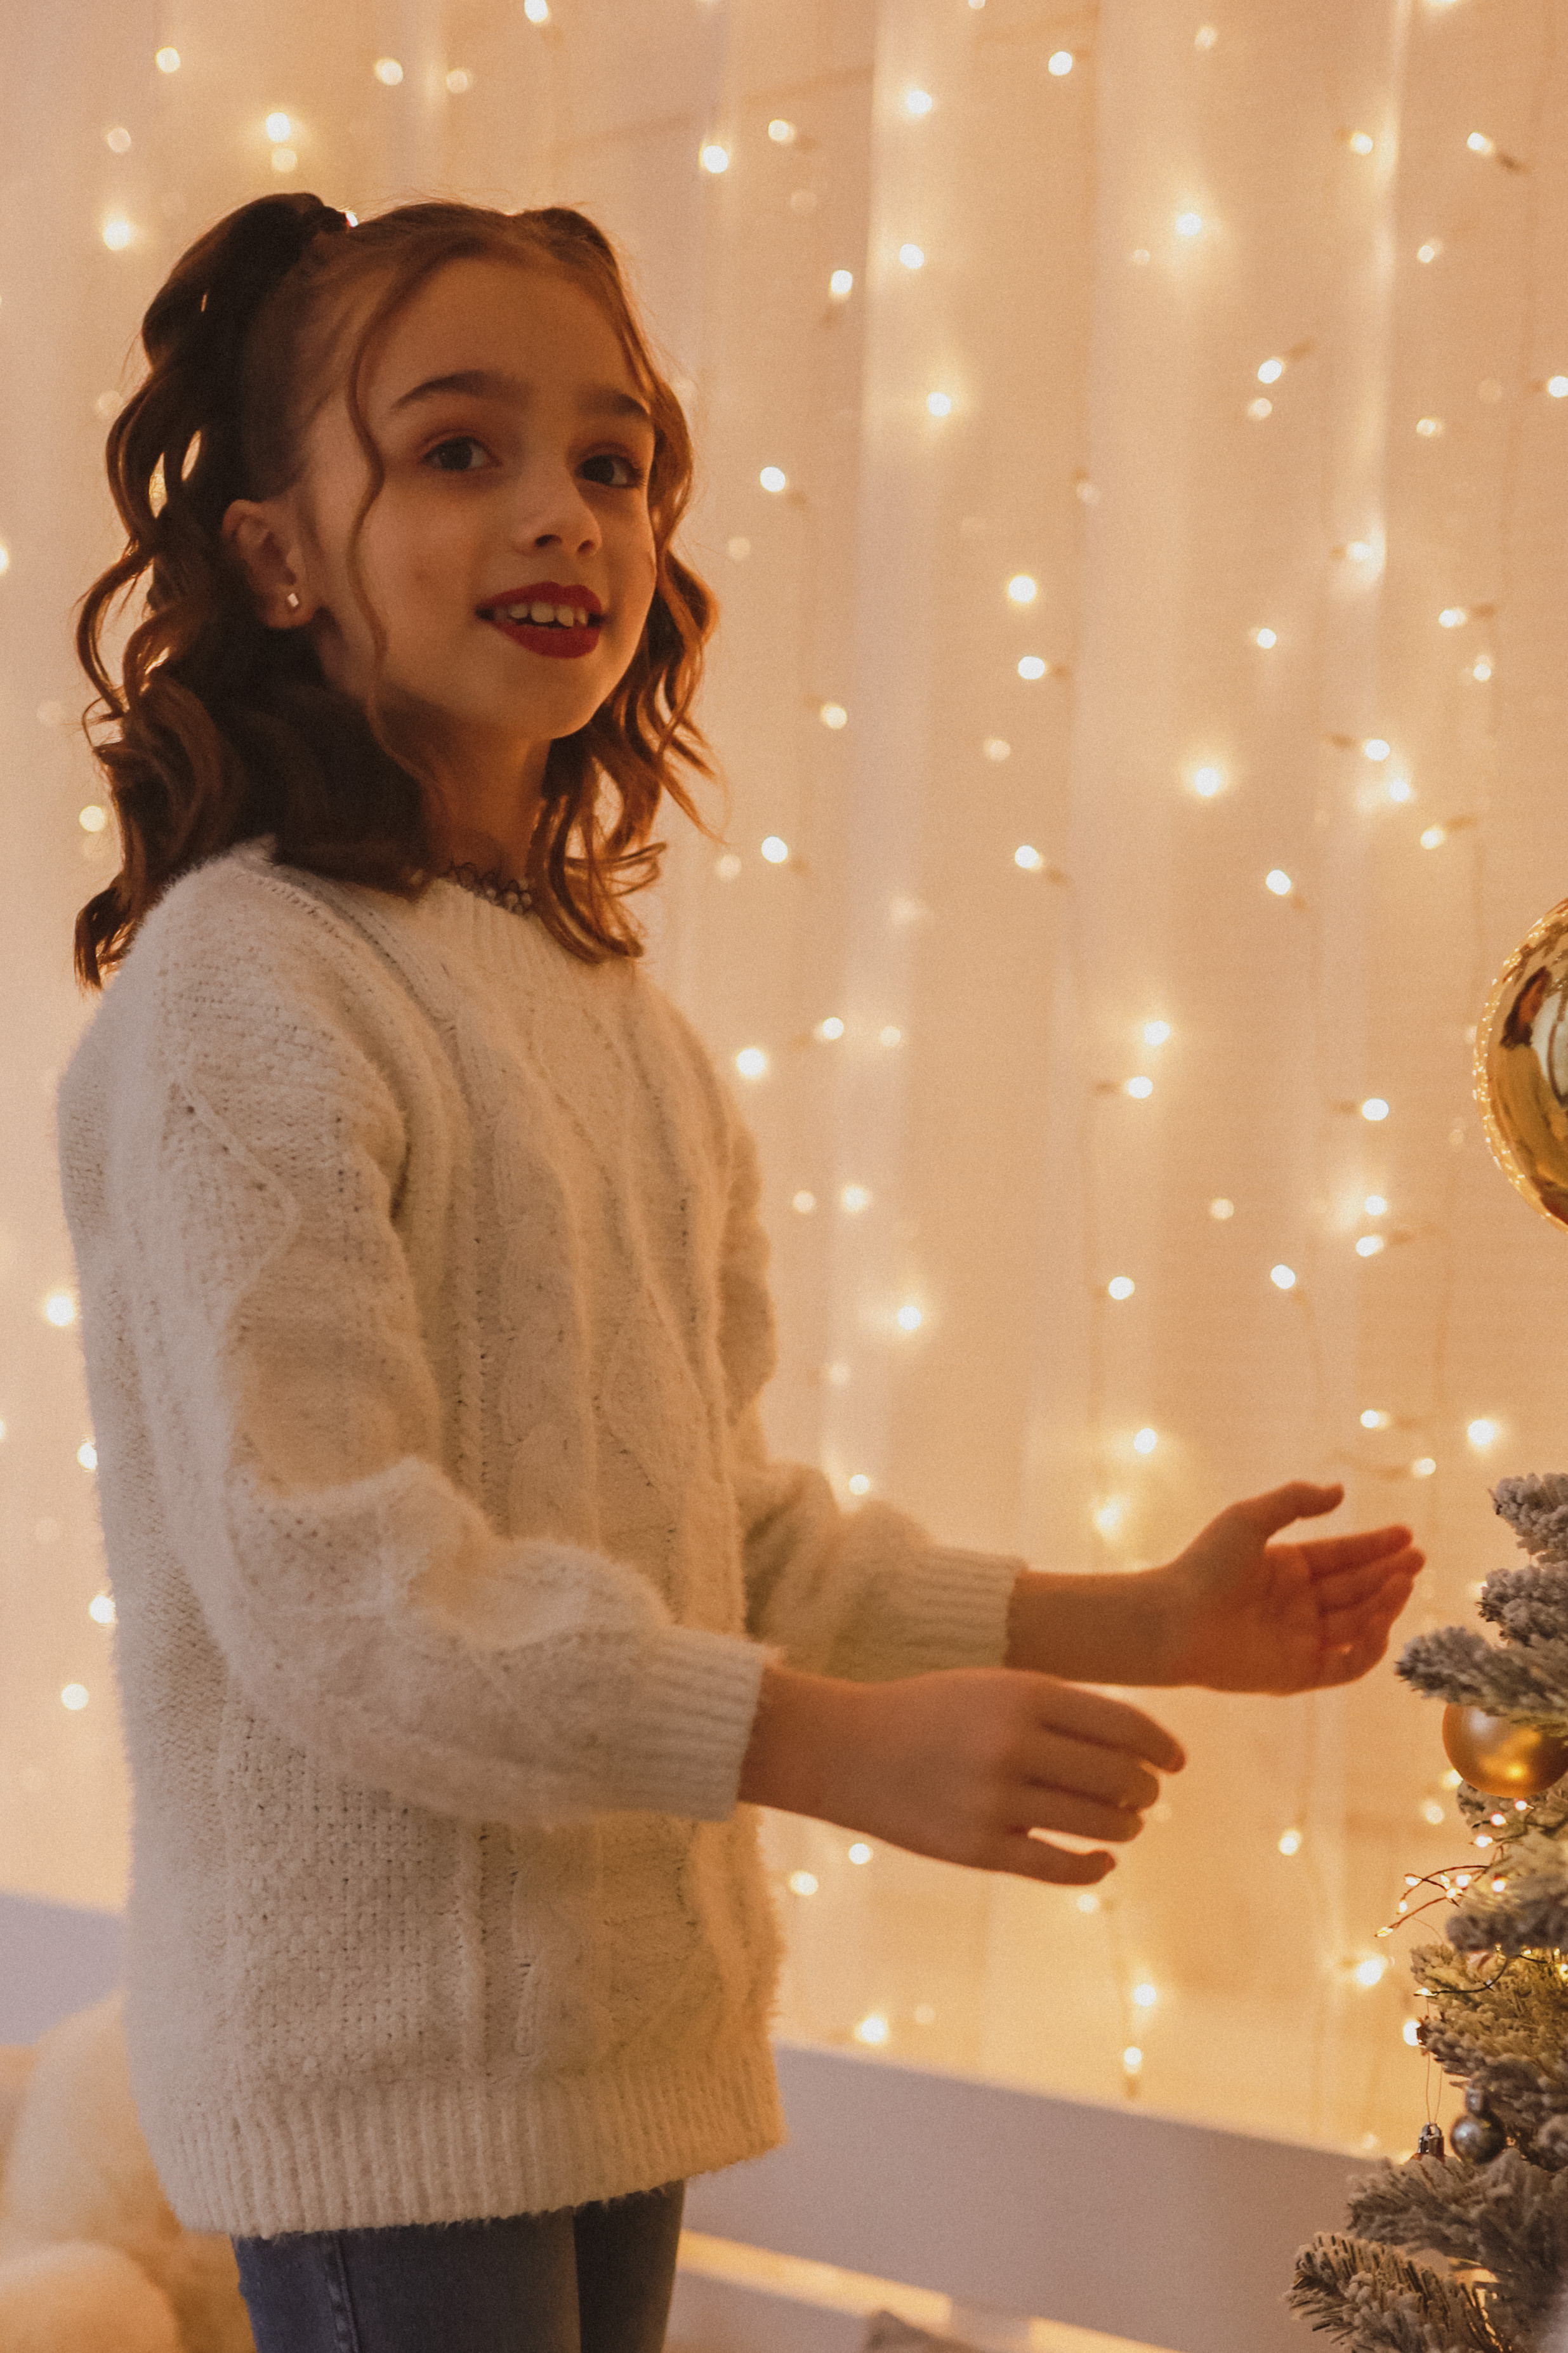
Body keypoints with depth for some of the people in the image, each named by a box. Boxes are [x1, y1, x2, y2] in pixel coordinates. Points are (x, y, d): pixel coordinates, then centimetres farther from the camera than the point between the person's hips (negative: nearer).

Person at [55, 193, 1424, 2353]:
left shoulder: (624, 1017, 11)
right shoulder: (245, 991, -15)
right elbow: (329, 1580, -22)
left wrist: (1128, 1626, 8)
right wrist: (839, 1745, -27)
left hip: (631, 2004, 8)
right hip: (384, 2060, -8)